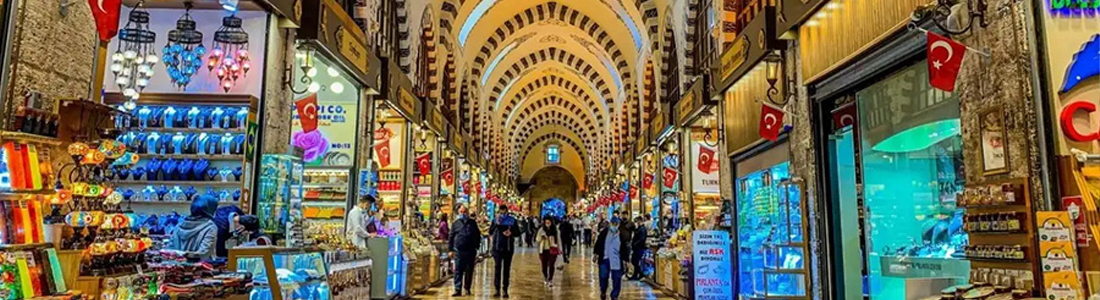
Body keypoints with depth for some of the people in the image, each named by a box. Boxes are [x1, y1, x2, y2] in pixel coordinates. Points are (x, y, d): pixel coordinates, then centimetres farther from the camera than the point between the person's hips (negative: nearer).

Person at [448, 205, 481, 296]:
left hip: (470, 251, 1)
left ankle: (467, 288, 20)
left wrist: (476, 247, 7)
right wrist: (451, 249, 1)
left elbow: (477, 236, 13)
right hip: (458, 251, -1)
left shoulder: (473, 223, 10)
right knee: (458, 271, -4)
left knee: (469, 271, 8)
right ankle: (458, 290, -3)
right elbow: (451, 237, 7)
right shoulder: (456, 223, 7)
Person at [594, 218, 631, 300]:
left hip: (616, 260, -1)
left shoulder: (622, 235, -5)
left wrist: (625, 259, -2)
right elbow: (598, 243, 4)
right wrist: (595, 254, 3)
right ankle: (603, 292, 33)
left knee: (617, 279, 3)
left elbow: (625, 248, -1)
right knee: (603, 277, 7)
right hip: (604, 258, 1)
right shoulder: (604, 232, -2)